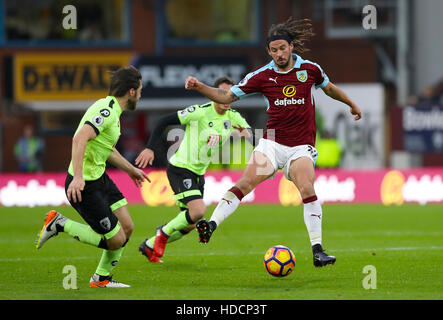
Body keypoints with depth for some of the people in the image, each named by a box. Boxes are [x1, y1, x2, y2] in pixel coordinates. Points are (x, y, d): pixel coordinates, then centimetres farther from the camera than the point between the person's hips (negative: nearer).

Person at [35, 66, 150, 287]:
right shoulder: (106, 111, -21)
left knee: (127, 227, 10)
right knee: (117, 240, -5)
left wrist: (130, 169, 37)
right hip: (84, 186, -10)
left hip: (100, 178, 10)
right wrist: (77, 177, -42)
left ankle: (102, 278, 24)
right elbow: (80, 139, -35)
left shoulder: (111, 110, 12)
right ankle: (59, 224, 3)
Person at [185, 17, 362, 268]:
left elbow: (329, 88, 23)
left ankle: (317, 251, -19)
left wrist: (352, 104, 37)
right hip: (272, 142, 1)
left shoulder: (309, 69, 2)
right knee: (246, 182, -20)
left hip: (302, 146, -1)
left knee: (307, 189, -22)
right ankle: (212, 224, -26)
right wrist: (200, 87, -10)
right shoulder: (263, 76, 1)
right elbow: (227, 97, 5)